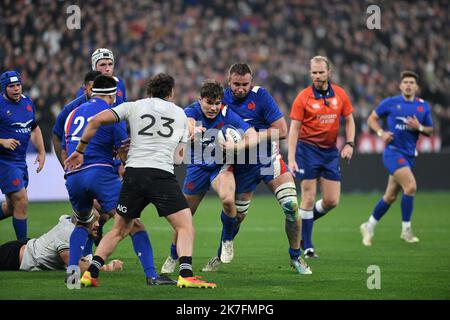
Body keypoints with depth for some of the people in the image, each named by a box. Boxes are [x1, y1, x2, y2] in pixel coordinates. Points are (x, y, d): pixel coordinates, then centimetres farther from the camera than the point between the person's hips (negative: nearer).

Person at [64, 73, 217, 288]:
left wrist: (80, 151, 13)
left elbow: (97, 121, 5)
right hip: (162, 174, -2)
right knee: (185, 227, 0)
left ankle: (90, 273, 9)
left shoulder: (133, 106, 15)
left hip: (133, 173, 2)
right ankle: (186, 276, -19)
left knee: (119, 230, 17)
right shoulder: (180, 114, 19)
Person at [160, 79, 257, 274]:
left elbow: (252, 135, -20)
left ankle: (228, 240, -3)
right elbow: (188, 122, -40)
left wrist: (237, 146, -40)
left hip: (221, 166, -1)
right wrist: (192, 130, -64)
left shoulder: (227, 115, -16)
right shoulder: (192, 110, -15)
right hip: (197, 168, 1)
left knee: (228, 200, -31)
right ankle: (173, 257, 30)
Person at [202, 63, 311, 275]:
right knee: (236, 214, 6)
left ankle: (296, 258, 4)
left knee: (291, 206, -13)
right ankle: (221, 256, 30)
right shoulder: (222, 98, -6)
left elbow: (282, 130, -18)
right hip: (243, 165, 2)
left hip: (269, 159, -2)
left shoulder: (260, 95, -15)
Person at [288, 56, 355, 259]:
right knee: (309, 198, -6)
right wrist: (291, 159, -17)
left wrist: (349, 144, -2)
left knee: (332, 201, 1)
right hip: (308, 149, -4)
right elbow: (294, 129, -10)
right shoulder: (303, 97, -9)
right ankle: (308, 247, 3)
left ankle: (304, 222, 28)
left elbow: (349, 120, 13)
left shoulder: (340, 94, 2)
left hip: (330, 151, 4)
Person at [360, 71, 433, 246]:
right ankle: (406, 230, -11)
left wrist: (419, 127, -9)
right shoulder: (390, 103, -2)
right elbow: (372, 118, 7)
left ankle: (369, 227, 27)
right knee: (411, 186, -22)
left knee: (390, 196, 10)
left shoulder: (423, 106, 7)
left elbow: (430, 131, 12)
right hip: (393, 151, -5)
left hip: (409, 155, 5)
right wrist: (381, 132, -10)